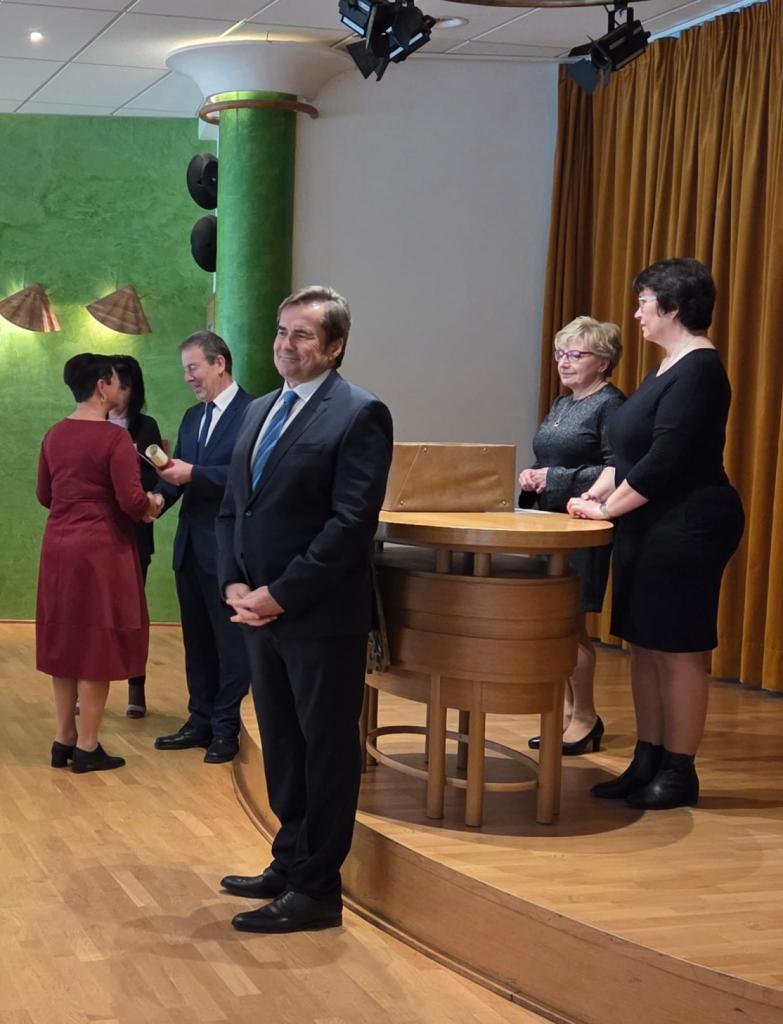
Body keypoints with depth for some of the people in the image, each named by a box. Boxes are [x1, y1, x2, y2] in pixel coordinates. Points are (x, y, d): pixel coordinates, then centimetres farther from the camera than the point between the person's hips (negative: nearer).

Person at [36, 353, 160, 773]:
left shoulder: (54, 435, 6)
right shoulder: (115, 438, -15)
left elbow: (44, 496, 14)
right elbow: (132, 501, -19)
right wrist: (151, 506, 1)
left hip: (58, 547, 7)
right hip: (100, 548, -7)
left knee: (65, 641, 15)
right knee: (95, 644, 2)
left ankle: (64, 739, 22)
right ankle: (87, 747, 8)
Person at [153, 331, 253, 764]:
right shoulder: (193, 417, 15)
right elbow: (178, 472, 11)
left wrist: (192, 473, -25)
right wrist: (160, 496, -9)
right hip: (190, 545, 8)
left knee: (230, 641, 2)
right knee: (197, 640, 15)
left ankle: (226, 728, 10)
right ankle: (200, 721, 24)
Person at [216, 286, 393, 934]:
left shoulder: (359, 414, -10)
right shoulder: (261, 411, 15)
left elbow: (352, 520, -18)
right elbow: (232, 507, 16)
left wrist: (280, 594, -17)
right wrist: (234, 583, 0)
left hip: (322, 615, -7)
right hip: (261, 610, 7)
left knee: (327, 752, 3)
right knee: (281, 746, 16)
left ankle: (317, 891, 11)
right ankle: (290, 864, 29)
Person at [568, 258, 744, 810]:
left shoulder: (698, 369, -16)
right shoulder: (668, 368, 15)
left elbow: (664, 460, -21)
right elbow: (633, 452, 19)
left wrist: (608, 507, -14)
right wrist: (595, 494, 6)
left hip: (687, 530, -10)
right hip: (650, 531, 10)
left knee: (676, 650, -2)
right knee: (644, 645, 12)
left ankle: (678, 773, 7)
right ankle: (647, 762, 20)